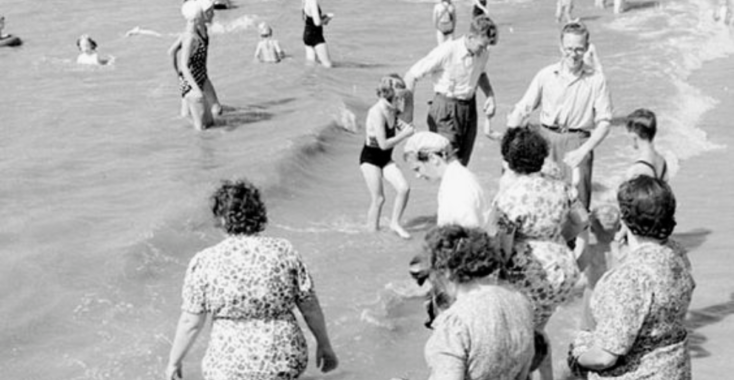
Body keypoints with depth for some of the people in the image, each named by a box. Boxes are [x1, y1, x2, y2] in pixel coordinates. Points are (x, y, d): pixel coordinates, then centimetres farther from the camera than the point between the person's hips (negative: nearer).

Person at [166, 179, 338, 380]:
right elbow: (311, 308, 0)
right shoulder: (284, 252, -5)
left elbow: (190, 323, -4)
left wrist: (174, 362, 11)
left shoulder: (204, 262, -9)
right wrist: (324, 345, 15)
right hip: (285, 363, 1)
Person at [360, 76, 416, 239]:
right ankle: (372, 230, 14)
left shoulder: (393, 110, -3)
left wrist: (405, 127, -11)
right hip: (370, 158, -7)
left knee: (404, 188, -7)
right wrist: (405, 134, -21)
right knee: (378, 198, -6)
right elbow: (384, 144, -27)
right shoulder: (377, 113, -26)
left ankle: (395, 223, 10)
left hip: (386, 158, 7)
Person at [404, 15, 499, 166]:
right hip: (445, 110, -6)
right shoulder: (447, 52, -19)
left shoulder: (483, 53, -1)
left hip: (469, 108, 6)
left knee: (461, 164, 7)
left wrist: (490, 95, 5)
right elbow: (412, 75, -14)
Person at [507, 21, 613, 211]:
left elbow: (603, 123, -1)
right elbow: (522, 109, 7)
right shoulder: (546, 75, 4)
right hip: (546, 139, 1)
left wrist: (583, 151, -14)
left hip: (577, 142, -1)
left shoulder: (596, 80, -1)